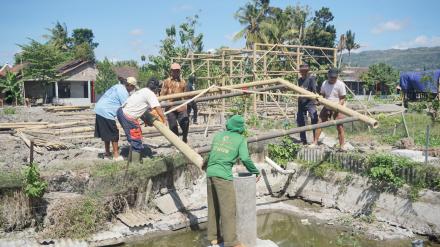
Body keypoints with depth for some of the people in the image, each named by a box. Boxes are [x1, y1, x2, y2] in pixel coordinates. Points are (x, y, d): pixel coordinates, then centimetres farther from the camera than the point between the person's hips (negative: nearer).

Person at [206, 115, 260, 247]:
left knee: (213, 207, 14)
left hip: (210, 173, 6)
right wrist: (256, 171, 2)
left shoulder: (218, 135, 16)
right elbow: (245, 158, -10)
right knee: (228, 210, -1)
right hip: (223, 175, -6)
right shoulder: (241, 139, 2)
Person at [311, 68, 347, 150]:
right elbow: (322, 95, 13)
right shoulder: (324, 83, 6)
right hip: (326, 107, 4)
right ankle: (315, 142, 5)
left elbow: (342, 99, -8)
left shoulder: (340, 84, -9)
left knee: (339, 127, -6)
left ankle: (342, 145, 2)